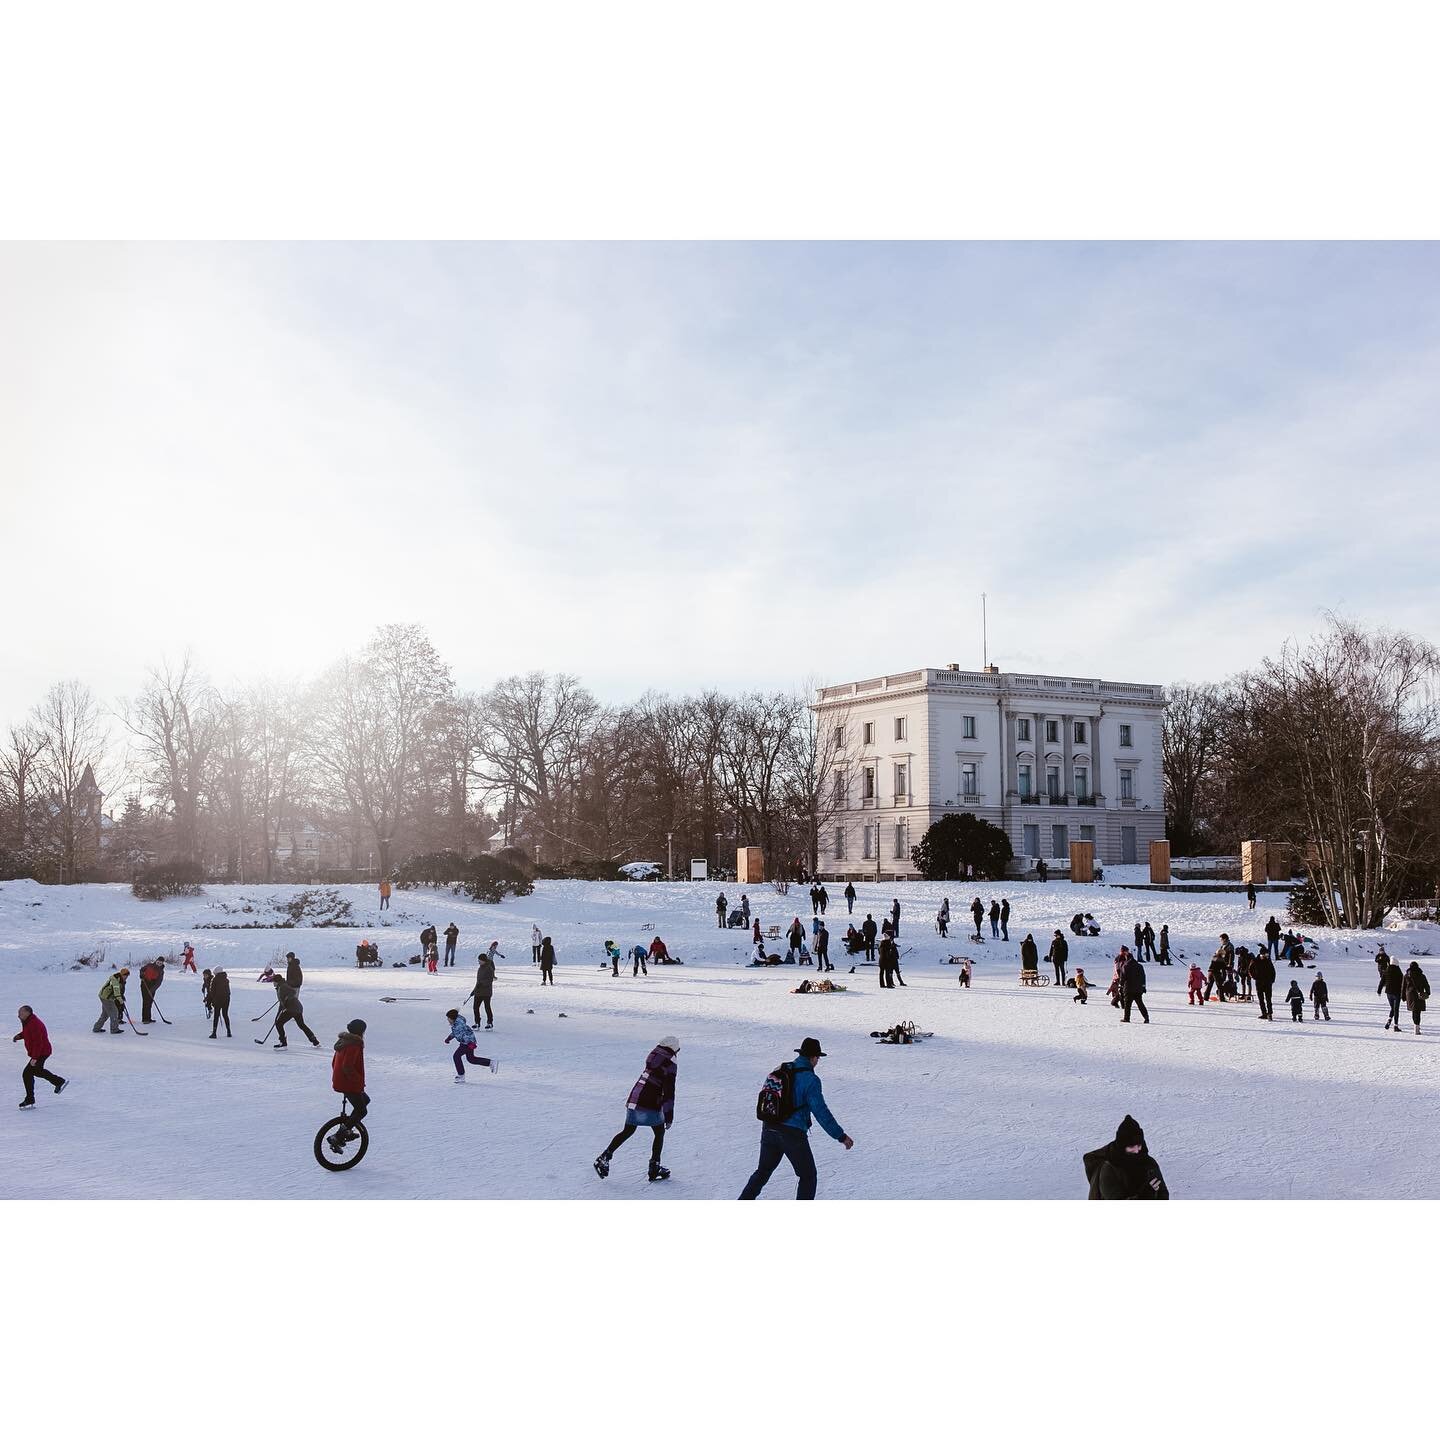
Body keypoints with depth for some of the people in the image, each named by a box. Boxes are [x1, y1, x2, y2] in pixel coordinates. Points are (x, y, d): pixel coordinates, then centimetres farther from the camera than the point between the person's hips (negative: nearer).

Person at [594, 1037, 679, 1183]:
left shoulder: (653, 1059, 13)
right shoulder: (670, 1065, -7)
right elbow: (669, 1092, -12)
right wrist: (669, 1114, -9)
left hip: (634, 1100, 6)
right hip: (651, 1105, -6)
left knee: (627, 1132, 20)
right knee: (659, 1133, 14)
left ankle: (604, 1157, 11)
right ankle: (655, 1168, 12)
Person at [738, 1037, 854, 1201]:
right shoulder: (810, 1079, -13)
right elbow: (821, 1112, -17)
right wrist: (841, 1136, -11)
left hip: (769, 1130, 6)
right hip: (793, 1134, -6)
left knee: (764, 1171, 23)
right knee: (807, 1175, 13)